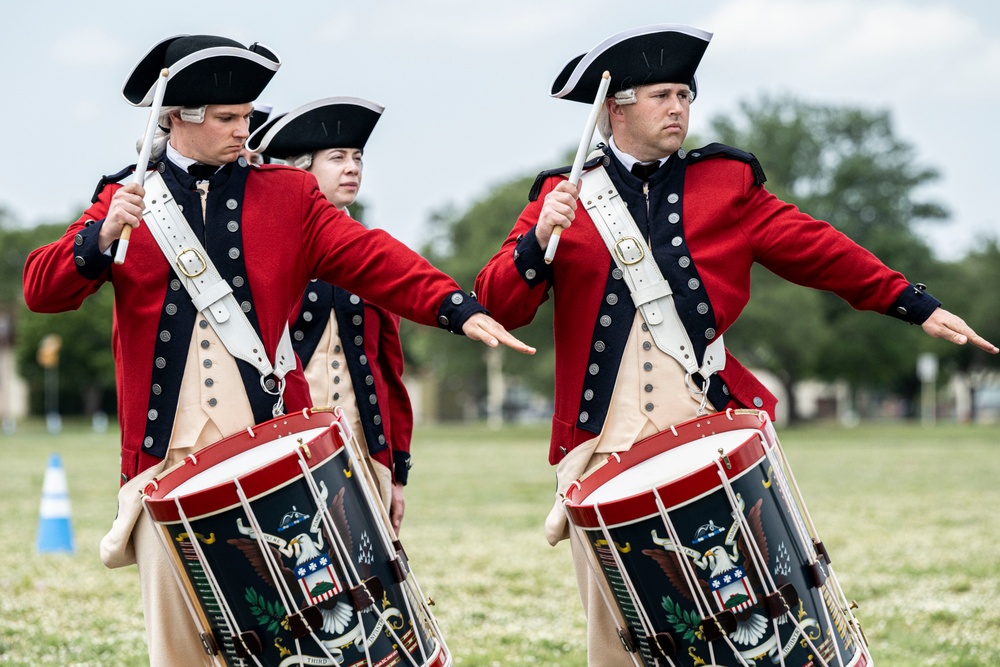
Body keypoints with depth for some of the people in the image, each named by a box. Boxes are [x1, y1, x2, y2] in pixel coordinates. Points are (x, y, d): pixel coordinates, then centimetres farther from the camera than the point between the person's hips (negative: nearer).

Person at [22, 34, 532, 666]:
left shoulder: (287, 194, 11)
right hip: (168, 457, 0)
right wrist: (103, 236, -17)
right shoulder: (128, 200, 11)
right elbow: (42, 291, 3)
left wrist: (460, 310, -15)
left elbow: (371, 257, 0)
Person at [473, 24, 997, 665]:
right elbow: (499, 306, 3)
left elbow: (816, 249, 12)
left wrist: (919, 306, 5)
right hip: (607, 440, -1)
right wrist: (539, 240, -16)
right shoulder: (564, 195, 9)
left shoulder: (726, 182, 13)